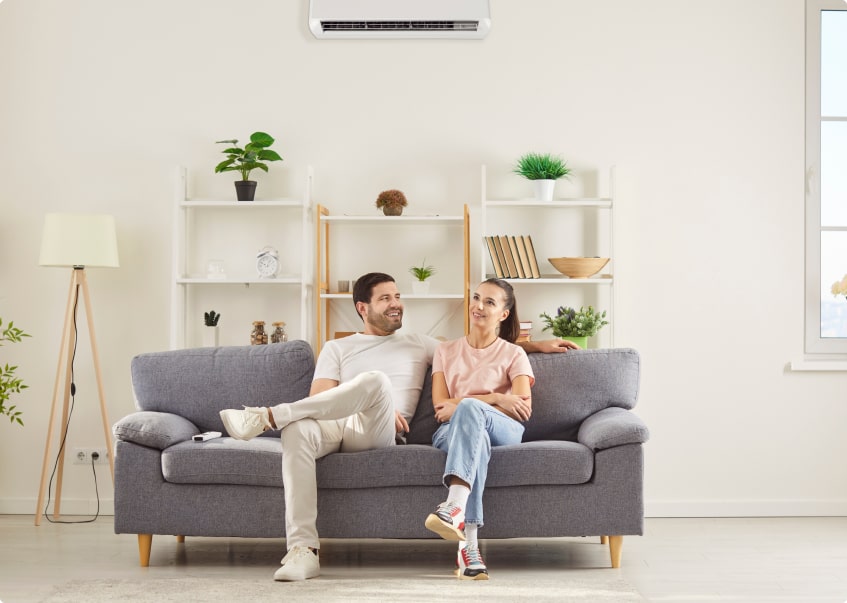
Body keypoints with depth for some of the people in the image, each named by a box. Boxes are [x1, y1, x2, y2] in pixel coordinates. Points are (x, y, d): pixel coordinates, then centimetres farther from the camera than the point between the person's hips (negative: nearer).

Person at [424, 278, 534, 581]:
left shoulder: (513, 354, 15)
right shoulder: (446, 351, 21)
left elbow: (523, 408, -1)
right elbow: (440, 405, 6)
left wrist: (461, 403, -8)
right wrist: (496, 398, -7)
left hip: (503, 432, -1)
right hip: (452, 432, 1)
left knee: (468, 409, -37)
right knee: (477, 438, -39)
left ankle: (455, 507, -57)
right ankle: (469, 543, -52)